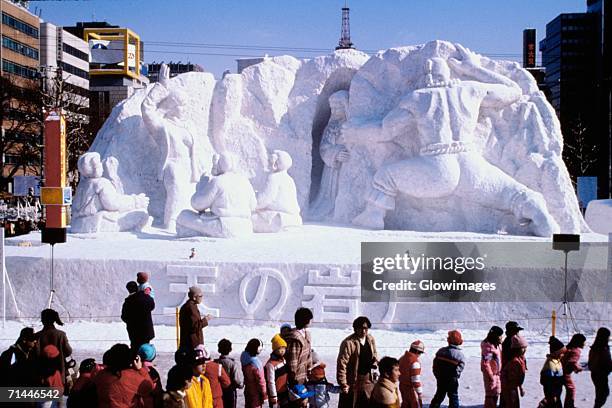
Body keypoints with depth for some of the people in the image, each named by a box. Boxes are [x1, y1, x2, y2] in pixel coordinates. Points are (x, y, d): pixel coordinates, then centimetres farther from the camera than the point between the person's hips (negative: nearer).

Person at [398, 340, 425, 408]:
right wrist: (420, 394, -18)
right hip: (411, 389, -8)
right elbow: (416, 379, -24)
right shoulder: (415, 361, -23)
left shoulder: (402, 358, 3)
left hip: (403, 387, 8)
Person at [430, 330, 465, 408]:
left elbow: (435, 363, 0)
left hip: (440, 378, 4)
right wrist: (455, 375, -4)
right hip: (452, 380, -4)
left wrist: (437, 374, 8)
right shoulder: (460, 354, -11)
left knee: (439, 395, 19)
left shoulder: (441, 351, -2)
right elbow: (460, 366, -17)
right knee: (453, 396, 8)